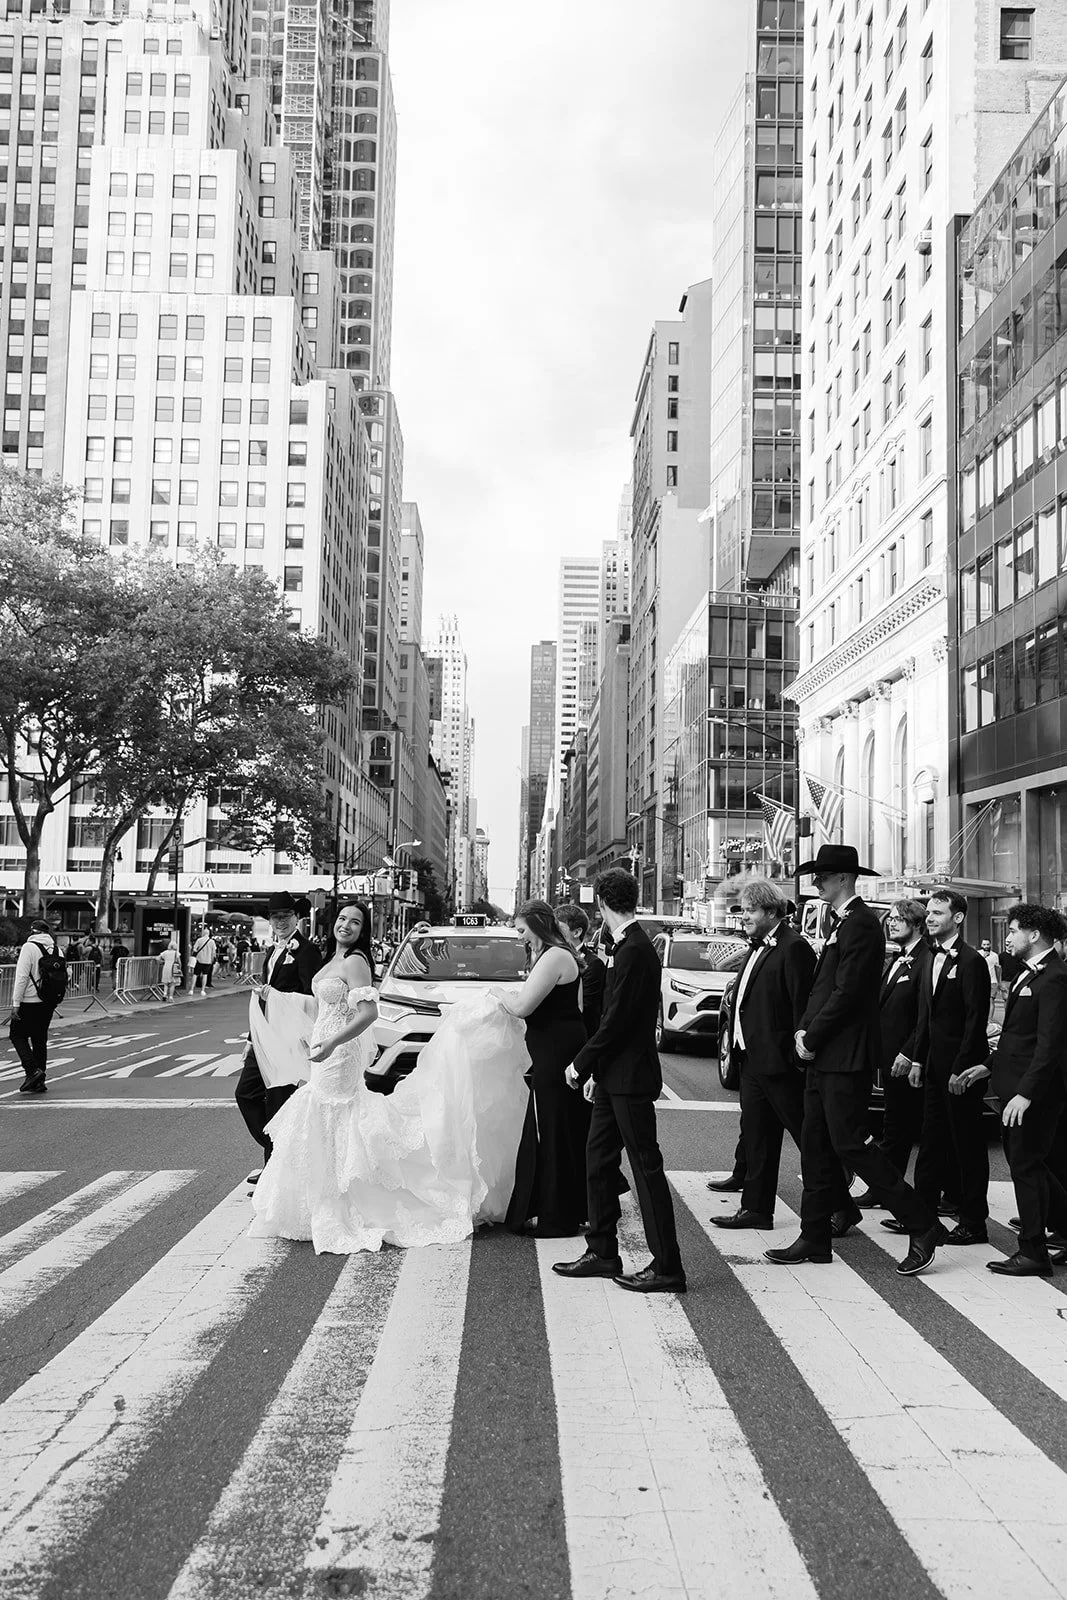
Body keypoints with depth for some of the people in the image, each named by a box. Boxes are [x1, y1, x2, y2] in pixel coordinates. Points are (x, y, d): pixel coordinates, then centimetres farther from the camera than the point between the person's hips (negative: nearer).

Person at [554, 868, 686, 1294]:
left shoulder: (635, 950, -19)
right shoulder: (626, 946, 12)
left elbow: (618, 1019, -21)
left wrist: (582, 1064, -11)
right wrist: (595, 1068, 15)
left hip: (631, 1079, -10)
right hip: (615, 1076, 10)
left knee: (646, 1167, -4)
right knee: (598, 1159, 15)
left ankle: (667, 1268, 3)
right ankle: (602, 1252, 26)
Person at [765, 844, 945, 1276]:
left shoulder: (861, 924, -15)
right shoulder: (841, 923, 16)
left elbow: (847, 993, -20)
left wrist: (812, 1039, -13)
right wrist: (804, 1031, 4)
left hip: (847, 1059, -10)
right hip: (824, 1056, 10)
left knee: (850, 1143, -7)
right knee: (815, 1148, 11)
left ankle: (923, 1226, 4)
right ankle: (815, 1240, 19)